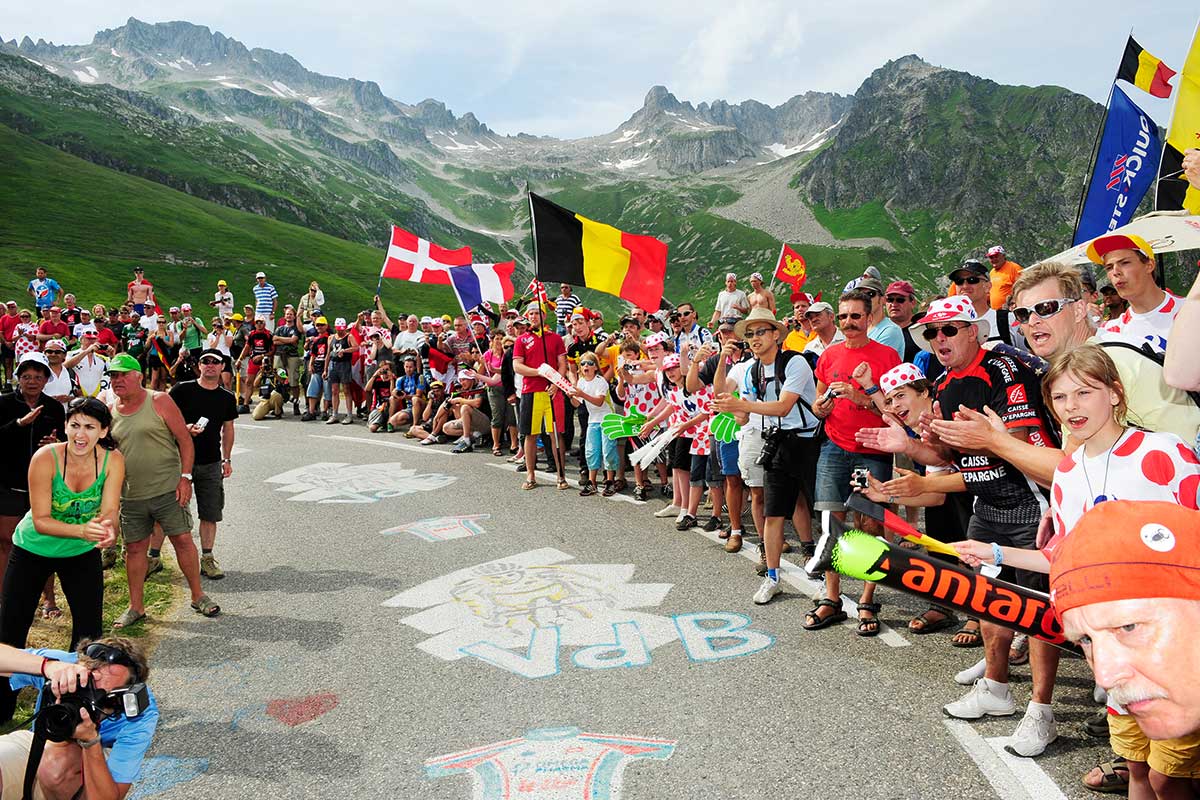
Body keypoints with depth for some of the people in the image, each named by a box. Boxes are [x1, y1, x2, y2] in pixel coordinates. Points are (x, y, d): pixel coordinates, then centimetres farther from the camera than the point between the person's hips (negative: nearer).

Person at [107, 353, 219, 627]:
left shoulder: (159, 401, -6)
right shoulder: (110, 412, 6)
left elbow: (185, 440, -6)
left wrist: (185, 477, -13)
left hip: (168, 490, -4)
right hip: (131, 496, 4)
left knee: (183, 540, 0)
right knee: (135, 548, 10)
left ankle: (198, 596, 14)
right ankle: (136, 607, 23)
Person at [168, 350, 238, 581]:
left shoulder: (227, 398, 7)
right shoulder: (182, 390, -4)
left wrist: (227, 459, 14)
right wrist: (185, 428, -20)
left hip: (211, 464, 3)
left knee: (210, 513, 4)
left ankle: (207, 558, 14)